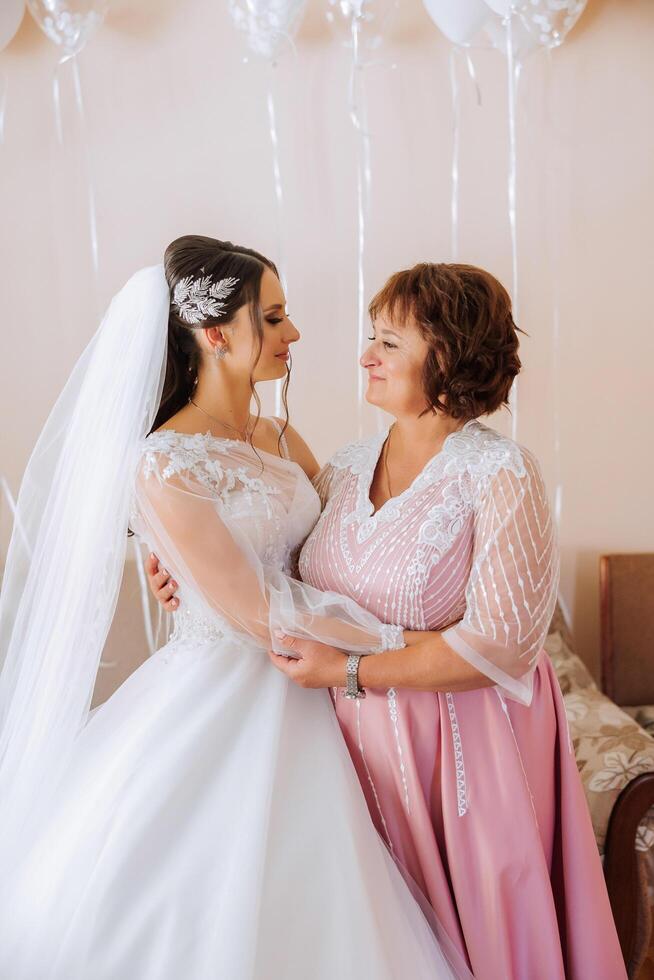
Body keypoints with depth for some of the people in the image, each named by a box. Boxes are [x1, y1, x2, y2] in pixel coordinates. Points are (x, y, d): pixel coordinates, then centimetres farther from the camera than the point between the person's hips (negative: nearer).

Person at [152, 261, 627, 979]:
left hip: (465, 741, -5)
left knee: (473, 920, 12)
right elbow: (289, 566, 17)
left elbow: (500, 643, -21)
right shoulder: (347, 466, 4)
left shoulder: (500, 474, -15)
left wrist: (351, 670, -18)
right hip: (363, 735, 5)